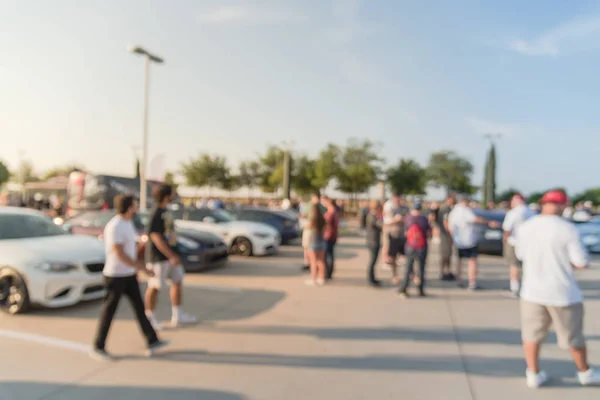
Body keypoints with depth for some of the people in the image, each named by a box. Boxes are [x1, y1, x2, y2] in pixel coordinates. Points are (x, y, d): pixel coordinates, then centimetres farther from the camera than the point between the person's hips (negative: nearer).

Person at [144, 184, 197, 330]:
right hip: (159, 257, -9)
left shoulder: (166, 212, 10)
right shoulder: (155, 214, -17)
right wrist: (171, 256, -26)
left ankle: (177, 316, 23)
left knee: (178, 281, 12)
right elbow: (156, 237, -23)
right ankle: (149, 317, 18)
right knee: (155, 286, 2)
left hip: (170, 255, 9)